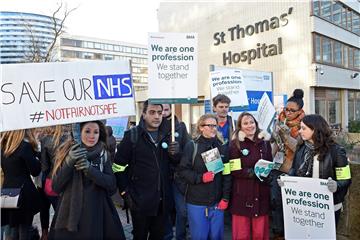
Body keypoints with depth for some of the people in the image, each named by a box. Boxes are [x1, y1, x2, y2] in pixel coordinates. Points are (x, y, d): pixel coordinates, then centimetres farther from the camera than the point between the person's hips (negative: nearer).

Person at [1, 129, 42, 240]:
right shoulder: (25, 145, -15)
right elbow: (35, 171, -12)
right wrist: (36, 157, 0)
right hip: (24, 191, -6)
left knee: (14, 228, 18)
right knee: (24, 228, 5)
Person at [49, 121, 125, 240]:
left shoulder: (103, 154, 0)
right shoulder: (66, 152, -3)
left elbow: (112, 185, -8)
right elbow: (56, 187, -8)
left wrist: (90, 169, -21)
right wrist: (69, 162, -22)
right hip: (70, 214, -1)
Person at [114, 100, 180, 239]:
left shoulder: (166, 135, 5)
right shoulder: (132, 135, -8)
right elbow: (119, 166, -9)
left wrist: (175, 153, -9)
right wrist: (125, 192, -12)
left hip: (163, 200, 4)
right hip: (140, 200, -4)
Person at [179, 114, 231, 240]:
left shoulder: (223, 147, 3)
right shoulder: (192, 146, -5)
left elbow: (227, 174, 2)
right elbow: (183, 170, -7)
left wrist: (225, 198, -2)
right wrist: (200, 178, -20)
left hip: (217, 201, 3)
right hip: (196, 201, -2)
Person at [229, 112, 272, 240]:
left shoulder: (264, 142, 8)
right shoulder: (235, 144, -5)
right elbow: (233, 170, -9)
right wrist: (252, 173, -17)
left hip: (261, 194, 3)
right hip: (242, 194, -3)